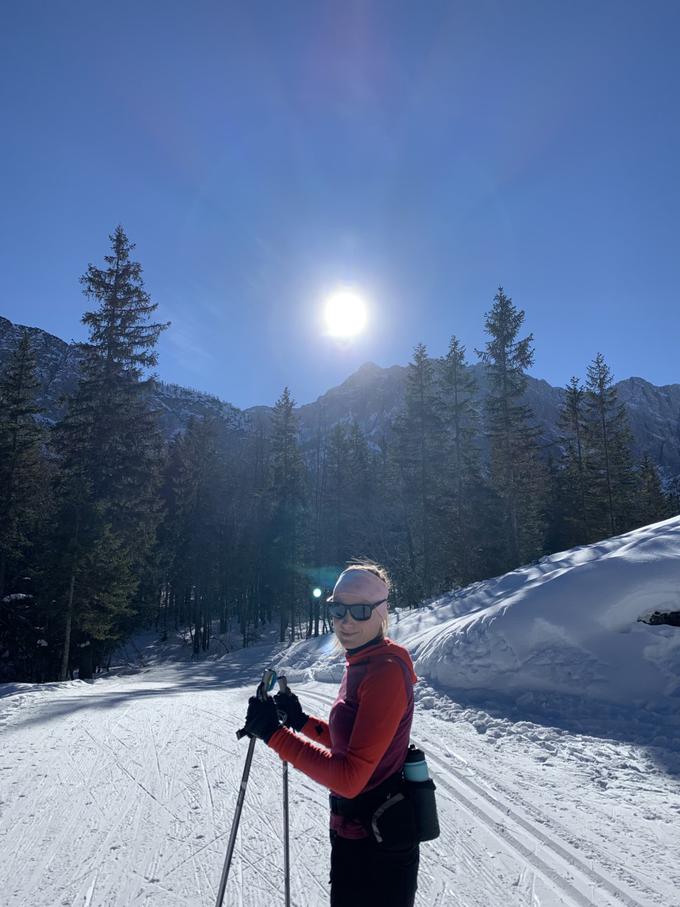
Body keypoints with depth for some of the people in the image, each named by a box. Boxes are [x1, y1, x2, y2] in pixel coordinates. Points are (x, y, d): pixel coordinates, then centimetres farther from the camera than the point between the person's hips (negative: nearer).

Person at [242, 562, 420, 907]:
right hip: (353, 829, 9)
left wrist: (275, 733, -26)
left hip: (377, 843, -9)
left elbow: (350, 777, -29)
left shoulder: (386, 672, -27)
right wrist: (301, 721, 1)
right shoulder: (360, 665, 2)